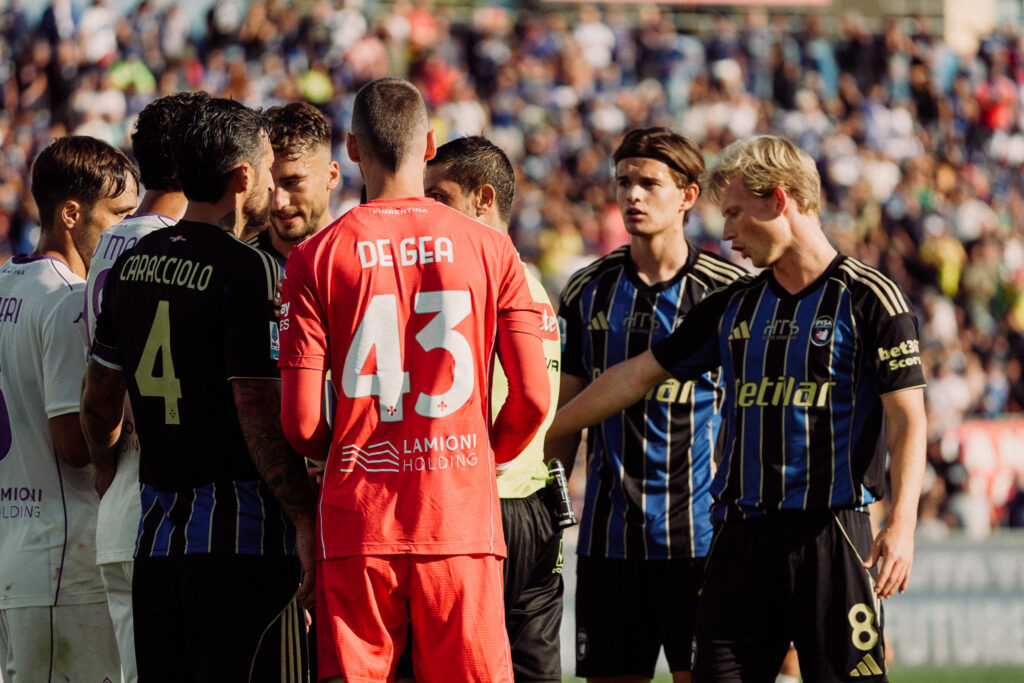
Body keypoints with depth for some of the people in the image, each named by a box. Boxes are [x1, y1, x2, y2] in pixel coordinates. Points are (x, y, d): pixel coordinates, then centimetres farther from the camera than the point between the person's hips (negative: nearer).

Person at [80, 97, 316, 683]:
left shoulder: (132, 265, 11)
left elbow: (99, 400, 18)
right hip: (243, 536, -7)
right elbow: (258, 409, -17)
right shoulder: (245, 269, -12)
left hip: (157, 532, 7)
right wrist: (307, 520, -14)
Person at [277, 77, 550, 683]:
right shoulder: (490, 250, 2)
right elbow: (533, 399, 0)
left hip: (357, 520, 0)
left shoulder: (316, 256, -1)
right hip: (463, 515, 0)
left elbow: (301, 422, -4)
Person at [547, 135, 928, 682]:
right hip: (740, 534, 5)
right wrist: (538, 434, 24)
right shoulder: (733, 306, 16)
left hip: (832, 532, -5)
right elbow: (637, 375, 22)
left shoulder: (868, 298, -2)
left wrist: (901, 523, -19)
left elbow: (906, 419, -7)